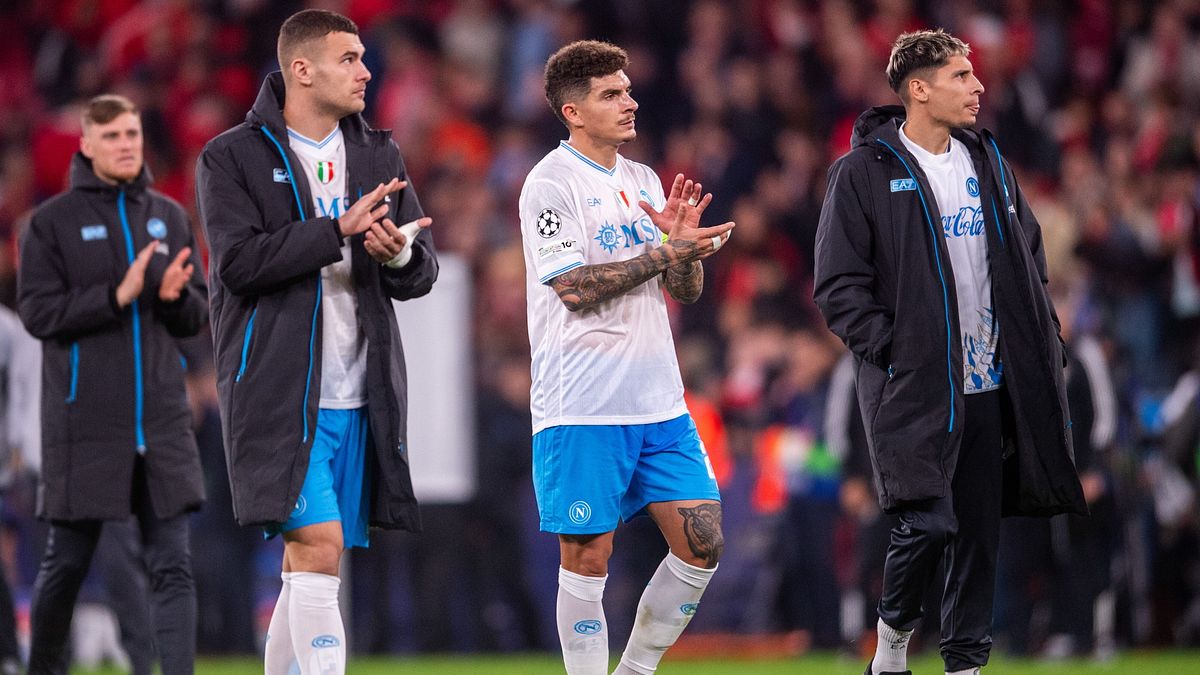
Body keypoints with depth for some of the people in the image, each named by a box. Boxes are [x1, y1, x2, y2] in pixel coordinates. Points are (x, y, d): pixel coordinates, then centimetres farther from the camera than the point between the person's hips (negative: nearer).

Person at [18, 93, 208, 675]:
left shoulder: (169, 217, 12)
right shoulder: (53, 222, 0)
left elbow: (198, 316, 13)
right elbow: (38, 312, -8)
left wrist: (176, 296, -10)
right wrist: (118, 295, -18)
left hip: (160, 419, 3)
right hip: (84, 423, -3)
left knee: (173, 565, -5)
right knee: (67, 561, 6)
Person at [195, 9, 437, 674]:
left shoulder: (380, 156, 14)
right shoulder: (232, 158, -1)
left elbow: (422, 274, 12)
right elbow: (239, 262, -13)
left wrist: (399, 252, -12)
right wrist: (339, 229, -18)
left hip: (358, 395, 5)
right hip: (278, 392, -5)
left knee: (309, 565, 9)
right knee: (317, 546, -17)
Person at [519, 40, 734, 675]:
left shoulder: (643, 182, 14)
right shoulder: (550, 183, -7)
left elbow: (687, 289, 14)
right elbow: (576, 288, -16)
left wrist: (683, 239, -5)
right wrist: (663, 253, -17)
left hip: (659, 401, 7)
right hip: (582, 406, -7)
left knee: (701, 543, 2)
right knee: (587, 558, -3)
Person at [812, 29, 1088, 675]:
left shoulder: (988, 162, 13)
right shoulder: (863, 172, -6)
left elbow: (1028, 254, 21)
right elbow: (838, 285, -6)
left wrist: (1041, 341, 10)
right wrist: (891, 349, -13)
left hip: (990, 381, 6)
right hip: (915, 383, -6)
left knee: (979, 526, 6)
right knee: (928, 521, -15)